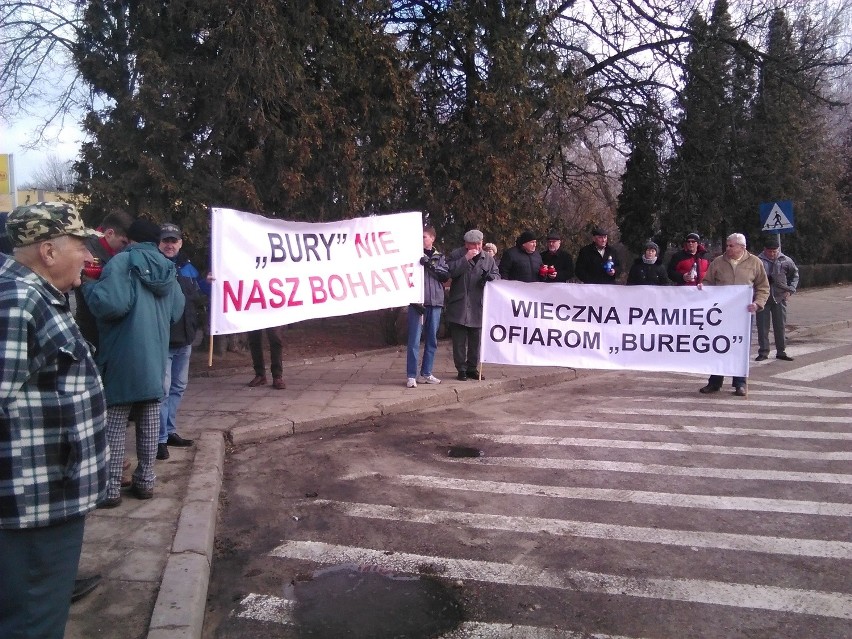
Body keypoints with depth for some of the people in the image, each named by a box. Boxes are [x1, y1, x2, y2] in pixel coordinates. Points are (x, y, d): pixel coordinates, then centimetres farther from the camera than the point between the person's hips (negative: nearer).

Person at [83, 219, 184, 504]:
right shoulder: (167, 269, 12)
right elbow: (176, 313, 18)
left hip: (122, 357, -6)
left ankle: (110, 488, 5)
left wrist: (89, 285, -5)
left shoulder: (122, 262, -8)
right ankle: (145, 481, 18)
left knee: (114, 422, 1)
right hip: (155, 357, 6)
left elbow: (111, 304, -21)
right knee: (149, 420, 11)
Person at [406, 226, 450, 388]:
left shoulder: (440, 257, 13)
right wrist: (414, 301, -12)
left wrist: (431, 265, -15)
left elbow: (446, 276, -1)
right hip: (417, 302, -4)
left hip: (435, 303, 4)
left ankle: (426, 374, 18)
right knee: (414, 340, -4)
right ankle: (411, 376, 1)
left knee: (432, 340, 9)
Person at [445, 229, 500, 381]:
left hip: (478, 307, 3)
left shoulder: (488, 259, 10)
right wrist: (466, 259, -18)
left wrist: (490, 277, -11)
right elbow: (450, 271, -14)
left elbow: (497, 275, 13)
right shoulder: (456, 255, 0)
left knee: (476, 340, 9)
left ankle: (473, 368, 21)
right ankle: (461, 369, 11)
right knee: (459, 341, 1)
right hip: (459, 307, -3)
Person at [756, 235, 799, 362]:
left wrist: (790, 290, 6)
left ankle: (781, 351, 19)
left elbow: (795, 274, 16)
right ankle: (763, 352, 11)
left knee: (780, 326, 9)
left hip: (780, 298, 2)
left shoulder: (785, 261, 3)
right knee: (762, 326, 2)